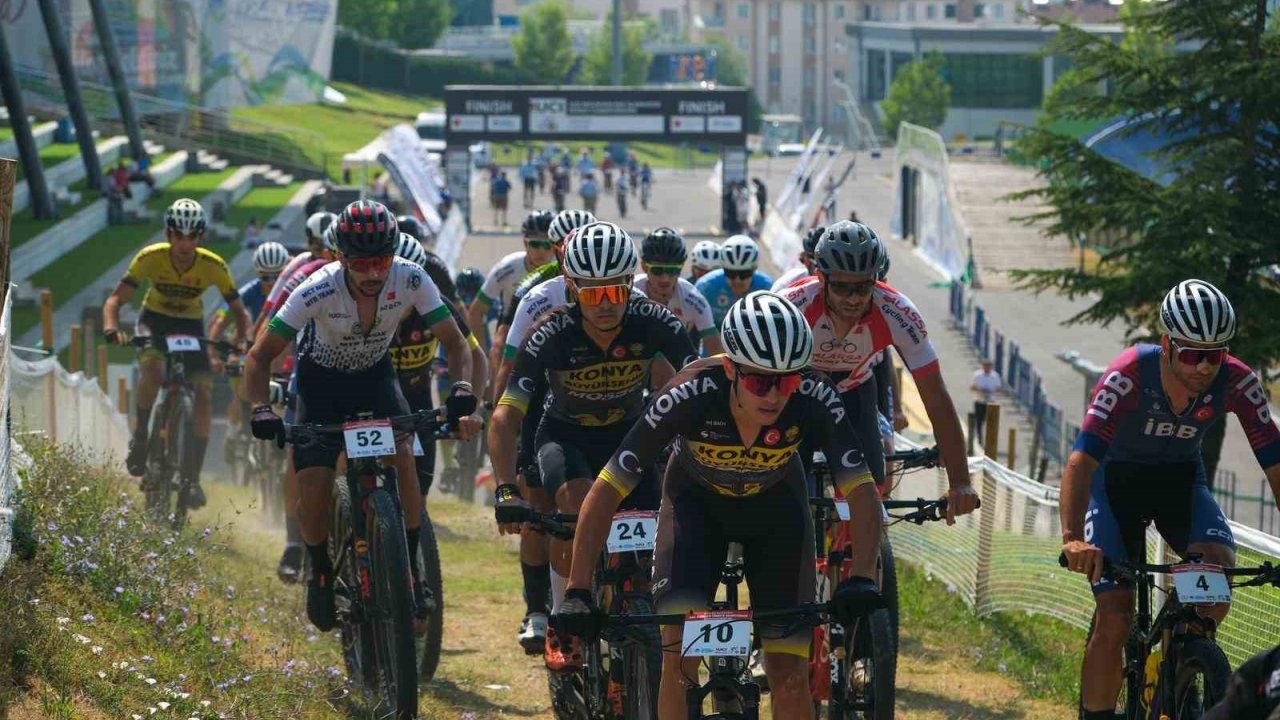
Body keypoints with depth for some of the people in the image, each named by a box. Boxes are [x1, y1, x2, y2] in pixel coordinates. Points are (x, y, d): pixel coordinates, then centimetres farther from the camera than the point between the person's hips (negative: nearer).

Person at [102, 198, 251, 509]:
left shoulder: (214, 267, -22)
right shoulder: (150, 258, -24)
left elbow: (239, 312, -15)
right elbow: (115, 300, -22)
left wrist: (237, 344, -35)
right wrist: (111, 329, -43)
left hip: (190, 326, 1)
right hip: (154, 320, -1)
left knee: (203, 395, -15)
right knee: (152, 368, -34)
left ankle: (192, 476, -7)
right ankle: (140, 437, -11)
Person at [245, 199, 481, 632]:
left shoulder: (410, 281, -27)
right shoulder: (318, 291, -32)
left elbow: (454, 341, -19)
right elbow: (261, 356, -26)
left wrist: (462, 390, -39)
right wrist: (261, 411, -42)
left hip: (374, 375, 1)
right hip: (321, 380, -1)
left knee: (402, 457, -25)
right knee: (313, 486, -15)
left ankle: (409, 568, -9)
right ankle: (321, 572, 14)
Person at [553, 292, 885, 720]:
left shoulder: (812, 400, -34)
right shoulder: (689, 396, -37)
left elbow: (862, 492, -32)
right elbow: (606, 492, -34)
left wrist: (861, 580, -48)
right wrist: (577, 592, -39)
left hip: (775, 505, 1)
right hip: (697, 502, -1)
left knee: (788, 673, -7)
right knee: (679, 650, -22)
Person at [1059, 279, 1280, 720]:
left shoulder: (1237, 383, -24)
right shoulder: (1129, 376, -32)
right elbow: (1081, 459, -40)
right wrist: (1073, 538, -55)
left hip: (1180, 480, 2)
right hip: (1116, 479, -2)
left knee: (1220, 567, -26)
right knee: (1114, 621, -17)